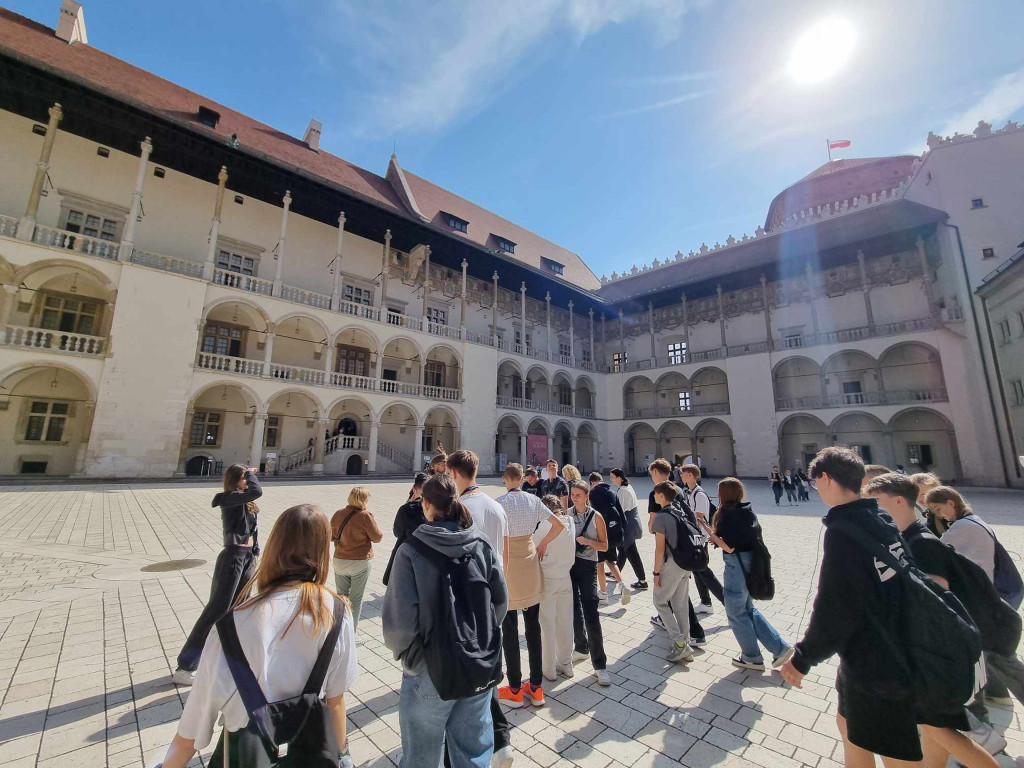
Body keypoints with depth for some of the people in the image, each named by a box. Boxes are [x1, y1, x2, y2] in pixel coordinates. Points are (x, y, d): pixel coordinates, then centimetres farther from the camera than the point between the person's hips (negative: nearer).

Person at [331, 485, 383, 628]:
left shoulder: (338, 514, -6)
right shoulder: (365, 515, -20)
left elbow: (331, 536, 7)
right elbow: (377, 538, -12)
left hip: (339, 561, 4)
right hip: (360, 563, -4)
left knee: (341, 595, 20)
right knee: (356, 597, 11)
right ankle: (352, 626, 20)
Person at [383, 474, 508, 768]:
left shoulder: (411, 550, -19)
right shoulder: (482, 543, -9)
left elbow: (400, 619, -20)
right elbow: (501, 600, -4)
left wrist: (402, 649, 2)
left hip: (430, 670, -2)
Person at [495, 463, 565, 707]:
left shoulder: (500, 502, -15)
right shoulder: (533, 500, -1)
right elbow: (559, 525, 2)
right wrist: (543, 544, 10)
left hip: (507, 567, -4)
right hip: (531, 563, 5)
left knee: (509, 629, 10)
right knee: (533, 626, 14)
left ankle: (515, 691, 23)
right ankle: (536, 688, 27)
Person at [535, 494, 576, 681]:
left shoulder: (545, 525, -19)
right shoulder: (570, 522, -3)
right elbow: (569, 548, 7)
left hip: (547, 579, -5)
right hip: (565, 578, 5)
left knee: (548, 625, 10)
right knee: (565, 623, 17)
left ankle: (549, 669, 22)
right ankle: (566, 664, 32)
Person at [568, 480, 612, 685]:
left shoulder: (596, 517, -5)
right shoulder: (566, 514, 1)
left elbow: (604, 546, -1)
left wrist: (588, 541, -18)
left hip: (587, 565, -3)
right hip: (568, 564, 3)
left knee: (591, 614, -6)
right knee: (574, 608, 14)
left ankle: (599, 665, 3)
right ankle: (581, 648, 36)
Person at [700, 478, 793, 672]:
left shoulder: (728, 514, -20)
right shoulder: (747, 511, 6)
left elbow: (729, 547, -21)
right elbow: (742, 537, 13)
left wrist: (708, 529, -14)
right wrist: (717, 537, 12)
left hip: (737, 566, -9)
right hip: (750, 563, 9)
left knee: (736, 613, 11)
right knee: (748, 610, 24)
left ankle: (752, 658, 26)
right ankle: (780, 648, 24)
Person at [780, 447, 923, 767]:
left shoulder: (842, 530, -25)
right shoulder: (882, 521, 0)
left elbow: (835, 608, -25)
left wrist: (803, 658, -12)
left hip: (874, 664, -8)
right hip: (895, 650, 9)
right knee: (848, 724, 25)